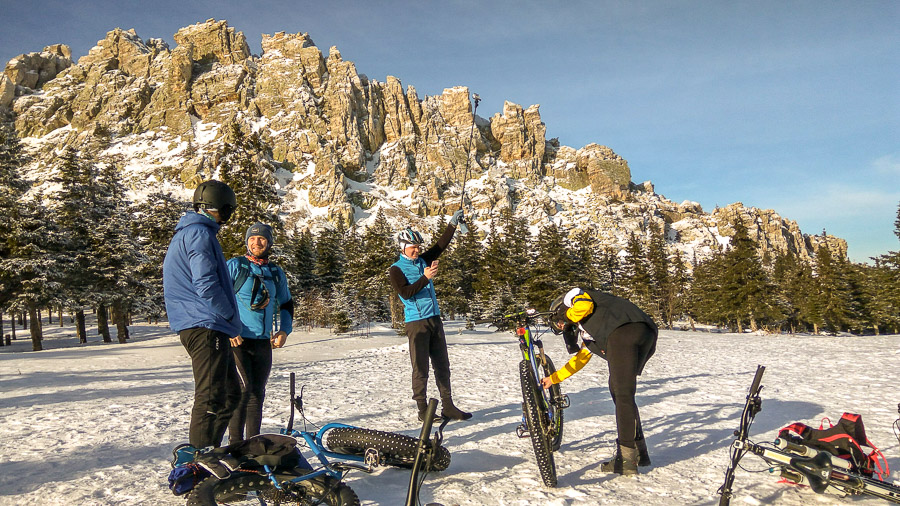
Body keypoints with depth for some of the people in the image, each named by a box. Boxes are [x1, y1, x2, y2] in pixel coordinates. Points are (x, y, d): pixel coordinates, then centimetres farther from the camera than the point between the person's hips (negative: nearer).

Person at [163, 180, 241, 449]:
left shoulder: (184, 233, 22)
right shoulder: (200, 234, -12)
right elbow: (206, 285, -20)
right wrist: (232, 318, -7)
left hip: (194, 327, 11)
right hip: (206, 326, -11)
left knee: (219, 396, 17)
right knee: (211, 399, -8)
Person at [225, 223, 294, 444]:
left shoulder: (276, 272, 13)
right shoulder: (234, 266, 0)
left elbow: (286, 304, 24)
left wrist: (284, 330, 9)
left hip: (264, 342, 5)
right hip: (237, 340, -5)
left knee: (257, 393, 9)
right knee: (241, 389, -12)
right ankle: (235, 443, -3)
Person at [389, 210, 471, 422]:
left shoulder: (423, 261, 14)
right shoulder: (397, 269, -3)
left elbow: (440, 246, 17)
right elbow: (405, 293, -16)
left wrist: (453, 224, 11)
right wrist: (425, 278, -22)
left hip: (435, 319, 7)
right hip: (416, 322, -6)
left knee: (442, 365, 8)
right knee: (421, 367, -2)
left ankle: (448, 406, 14)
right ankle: (422, 409, 7)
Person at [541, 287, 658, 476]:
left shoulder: (574, 295, 20)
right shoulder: (586, 332, 39)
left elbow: (585, 305, -4)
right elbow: (579, 359, 43)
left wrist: (567, 315, 15)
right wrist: (554, 378, 50)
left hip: (624, 330, -9)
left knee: (622, 394, -10)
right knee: (618, 390, 17)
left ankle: (627, 459, -10)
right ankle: (638, 451, 22)